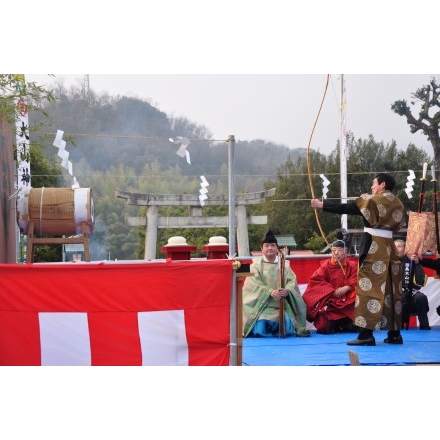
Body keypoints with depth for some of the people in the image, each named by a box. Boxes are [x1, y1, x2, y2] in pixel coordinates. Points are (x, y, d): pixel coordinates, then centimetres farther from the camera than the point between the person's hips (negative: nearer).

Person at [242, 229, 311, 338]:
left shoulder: (284, 265, 14)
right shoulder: (256, 266, 5)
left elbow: (292, 281, -1)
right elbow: (254, 285, -10)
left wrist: (287, 291, -25)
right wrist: (271, 292, -27)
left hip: (281, 305, 2)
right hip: (262, 304, -2)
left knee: (286, 327, -21)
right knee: (261, 329, -27)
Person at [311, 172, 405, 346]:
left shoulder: (372, 200, -6)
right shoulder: (398, 204, 11)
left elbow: (344, 208, -4)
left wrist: (322, 205, 3)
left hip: (373, 247, -6)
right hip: (389, 247, 6)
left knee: (369, 287, -7)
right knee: (391, 289, 9)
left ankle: (366, 333, -13)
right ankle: (394, 333, 11)